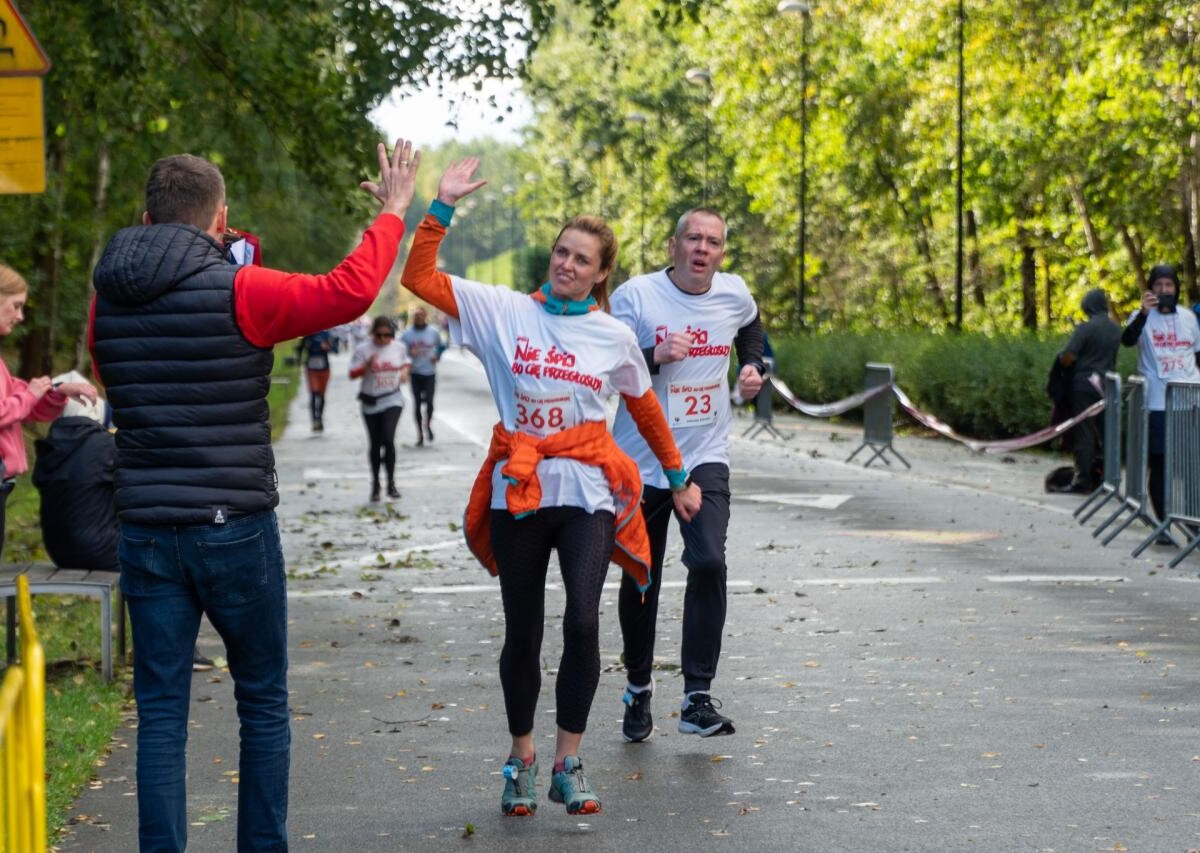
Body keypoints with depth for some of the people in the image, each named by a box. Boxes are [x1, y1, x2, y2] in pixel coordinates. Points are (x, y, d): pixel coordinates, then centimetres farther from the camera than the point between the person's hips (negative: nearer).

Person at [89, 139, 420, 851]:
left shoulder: (107, 302, 5)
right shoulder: (238, 291, -11)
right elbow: (351, 290, -10)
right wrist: (394, 211, 4)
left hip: (146, 530, 4)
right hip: (235, 526, -4)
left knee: (161, 711, 7)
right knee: (264, 704, 11)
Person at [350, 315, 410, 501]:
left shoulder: (398, 347, 1)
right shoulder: (363, 349, -6)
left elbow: (405, 362, 21)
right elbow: (353, 374, -6)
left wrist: (404, 371, -1)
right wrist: (367, 365, -23)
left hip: (392, 400, 0)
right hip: (371, 403, 0)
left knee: (388, 438, -18)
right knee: (374, 444, 9)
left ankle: (391, 482, -10)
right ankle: (375, 484, 25)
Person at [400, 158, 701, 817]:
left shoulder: (614, 337, 5)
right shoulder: (504, 311, 2)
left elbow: (645, 411, 18)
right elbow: (419, 278, -3)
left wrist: (678, 479, 24)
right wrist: (442, 208, -10)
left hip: (587, 493, 0)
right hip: (517, 490, 0)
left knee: (583, 622, -16)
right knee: (522, 633, 7)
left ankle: (567, 763, -3)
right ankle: (521, 758, 25)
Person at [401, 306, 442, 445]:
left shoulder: (434, 332, 1)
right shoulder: (407, 333, -1)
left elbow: (440, 346, 17)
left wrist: (436, 356, -1)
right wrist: (410, 353, -15)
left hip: (430, 372, 0)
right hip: (415, 373, 0)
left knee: (429, 402, -11)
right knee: (417, 403, 4)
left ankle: (428, 424, 19)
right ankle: (420, 433, 16)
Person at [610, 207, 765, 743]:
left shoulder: (734, 294, 1)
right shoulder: (635, 297, -11)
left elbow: (751, 329, 26)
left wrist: (753, 367, 7)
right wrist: (653, 356, -27)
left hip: (705, 458, 1)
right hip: (641, 462, -1)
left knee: (708, 563, -19)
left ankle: (698, 699, -14)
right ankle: (639, 688, 31)